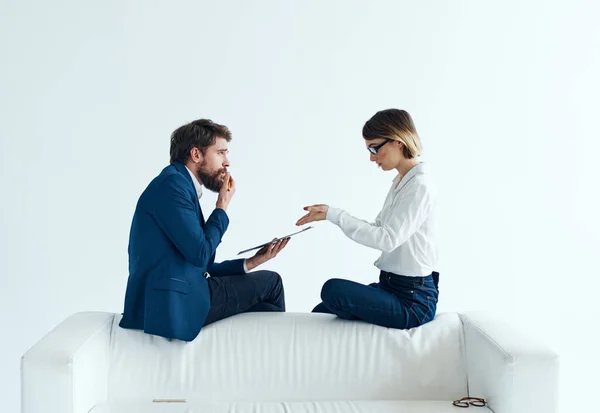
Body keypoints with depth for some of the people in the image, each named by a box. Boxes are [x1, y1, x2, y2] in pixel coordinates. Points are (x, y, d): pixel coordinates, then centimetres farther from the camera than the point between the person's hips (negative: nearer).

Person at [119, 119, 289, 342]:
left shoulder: (183, 187, 18)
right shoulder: (172, 183, -12)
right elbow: (200, 254, -19)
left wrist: (250, 262, 10)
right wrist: (222, 206, -6)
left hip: (180, 296, 9)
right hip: (171, 302, -9)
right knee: (270, 281, 5)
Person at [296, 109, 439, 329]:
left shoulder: (419, 186, -18)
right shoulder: (400, 183, 12)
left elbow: (387, 239, -25)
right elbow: (378, 228, 12)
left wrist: (335, 214, -24)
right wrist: (331, 217, -2)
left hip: (413, 299, -9)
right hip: (390, 286, 9)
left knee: (333, 289, -22)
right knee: (319, 315, 5)